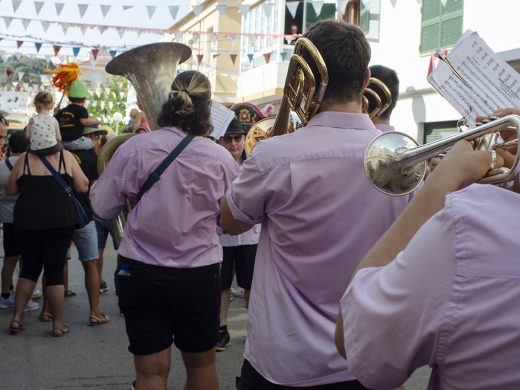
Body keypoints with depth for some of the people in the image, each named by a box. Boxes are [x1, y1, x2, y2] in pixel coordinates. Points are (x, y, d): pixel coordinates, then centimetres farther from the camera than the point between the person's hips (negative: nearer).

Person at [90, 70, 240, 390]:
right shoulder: (219, 157, -10)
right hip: (199, 273, 1)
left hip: (143, 271, 0)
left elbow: (103, 208, -2)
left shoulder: (135, 149, -11)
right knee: (201, 363, 20)